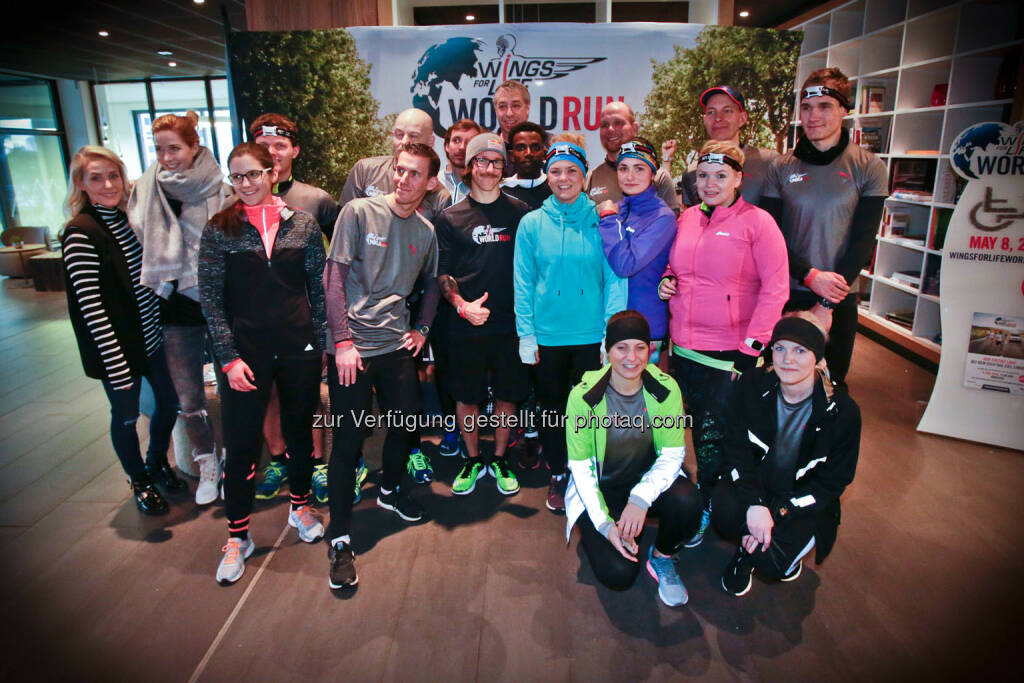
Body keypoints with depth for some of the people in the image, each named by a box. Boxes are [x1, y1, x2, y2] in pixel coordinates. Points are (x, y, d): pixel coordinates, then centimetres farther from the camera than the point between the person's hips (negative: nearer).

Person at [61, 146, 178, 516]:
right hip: (117, 348, -7)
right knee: (126, 416, 10)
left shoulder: (126, 219, 5)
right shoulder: (80, 235, -17)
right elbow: (90, 307, -19)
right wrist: (117, 365, -20)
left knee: (169, 402, 16)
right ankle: (140, 483, 32)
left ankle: (157, 463, 42)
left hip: (151, 336, 7)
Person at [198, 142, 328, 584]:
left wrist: (321, 342, 2)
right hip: (246, 351, -1)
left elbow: (319, 287, 5)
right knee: (241, 443, 5)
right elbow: (210, 298, -2)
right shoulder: (219, 230, -1)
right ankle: (237, 537, 22)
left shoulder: (302, 224, 2)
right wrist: (228, 357, -9)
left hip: (299, 348, 1)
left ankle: (300, 506, 37)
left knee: (300, 431, 14)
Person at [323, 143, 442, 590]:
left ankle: (390, 490, 43)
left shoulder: (426, 231, 7)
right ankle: (340, 539, 12)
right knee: (347, 440, -1)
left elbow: (432, 282, 22)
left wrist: (422, 328, 9)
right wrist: (343, 341, -14)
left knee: (405, 424, 14)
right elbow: (334, 278, -9)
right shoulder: (359, 212, -7)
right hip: (352, 347, -4)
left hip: (397, 345, 5)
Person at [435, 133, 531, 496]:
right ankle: (472, 460, 30)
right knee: (467, 396, 9)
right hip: (466, 326, 0)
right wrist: (462, 305, -12)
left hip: (509, 324, 1)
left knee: (507, 395, 10)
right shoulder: (451, 218, 3)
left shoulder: (520, 213, 5)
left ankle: (499, 460, 30)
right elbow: (441, 273, 4)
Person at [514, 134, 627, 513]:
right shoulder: (532, 223, 0)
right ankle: (557, 476, 34)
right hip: (547, 336, 1)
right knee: (552, 408, 14)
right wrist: (526, 333, -4)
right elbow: (523, 283, 1)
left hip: (592, 336, -1)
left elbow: (615, 279, -4)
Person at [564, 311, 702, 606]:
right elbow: (580, 467, -12)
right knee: (619, 574, -19)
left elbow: (673, 454, -11)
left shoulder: (666, 390, -13)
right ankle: (594, 535, 17)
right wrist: (604, 523, -21)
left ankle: (661, 558, 2)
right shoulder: (584, 396, -18)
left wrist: (641, 497, -29)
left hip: (646, 480, 2)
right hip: (599, 488, -2)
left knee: (687, 501, -31)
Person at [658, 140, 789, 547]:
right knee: (699, 432, 16)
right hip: (684, 346, 5)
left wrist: (750, 348, -14)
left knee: (716, 437, 4)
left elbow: (775, 290, -9)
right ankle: (704, 495, 35)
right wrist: (668, 281, 0)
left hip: (730, 353, -5)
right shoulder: (686, 218, 9)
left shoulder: (757, 222, -7)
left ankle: (705, 510, 24)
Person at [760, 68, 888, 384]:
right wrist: (810, 276, -16)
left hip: (839, 301, 0)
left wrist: (826, 305, -13)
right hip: (786, 296, 0)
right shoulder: (781, 167, 2)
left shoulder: (868, 168, 0)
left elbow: (863, 241, -5)